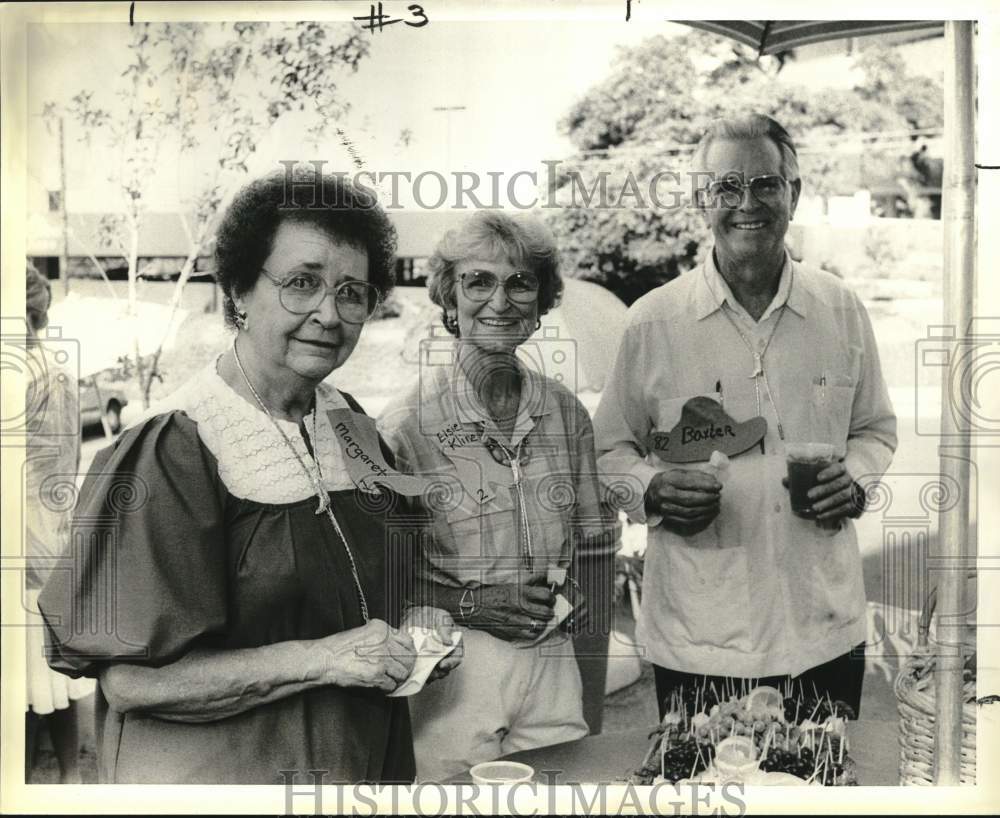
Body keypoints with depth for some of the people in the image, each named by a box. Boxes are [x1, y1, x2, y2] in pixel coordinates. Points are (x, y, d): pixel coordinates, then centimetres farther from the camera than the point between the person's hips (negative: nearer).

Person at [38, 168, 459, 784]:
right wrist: (323, 658, -26)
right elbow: (131, 680, -22)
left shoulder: (355, 428, 0)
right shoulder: (173, 450, -20)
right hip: (215, 778, -6)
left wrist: (413, 625, -6)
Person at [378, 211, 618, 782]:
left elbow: (594, 547, 9)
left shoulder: (565, 412, 2)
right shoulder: (407, 424, -11)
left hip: (554, 668, 4)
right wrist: (469, 604, -18)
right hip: (451, 676, -3)